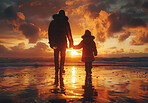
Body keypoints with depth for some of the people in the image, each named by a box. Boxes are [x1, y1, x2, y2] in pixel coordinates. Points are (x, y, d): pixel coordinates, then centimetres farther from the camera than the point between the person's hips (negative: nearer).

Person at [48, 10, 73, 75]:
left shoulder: (52, 22, 10)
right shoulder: (65, 22, 1)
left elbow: (50, 33, 9)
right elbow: (68, 33, -2)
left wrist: (51, 42, 12)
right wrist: (71, 41, 4)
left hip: (55, 41, 2)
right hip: (63, 41, -2)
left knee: (56, 56, 9)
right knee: (62, 56, 7)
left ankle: (56, 70, 8)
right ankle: (61, 69, 1)